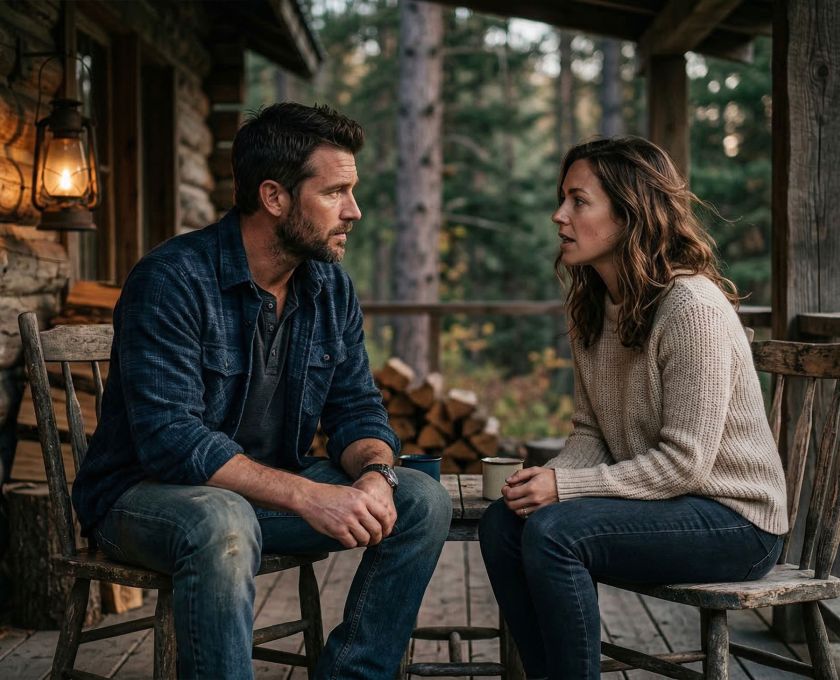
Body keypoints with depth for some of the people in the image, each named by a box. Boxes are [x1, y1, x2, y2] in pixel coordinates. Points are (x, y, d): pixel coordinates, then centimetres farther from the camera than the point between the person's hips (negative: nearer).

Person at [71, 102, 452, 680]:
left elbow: (358, 411, 3)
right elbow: (171, 438, -29)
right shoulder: (173, 280, -22)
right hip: (146, 492, -6)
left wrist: (374, 473, -21)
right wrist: (307, 496, -35)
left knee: (423, 502, -8)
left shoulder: (331, 288, 1)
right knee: (224, 526, -39)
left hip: (270, 485, 7)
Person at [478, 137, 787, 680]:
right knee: (503, 522, -9)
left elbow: (684, 462, -22)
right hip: (656, 498, 8)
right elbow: (589, 432, 9)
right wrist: (550, 476, -12)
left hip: (733, 517, -8)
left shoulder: (693, 308, -21)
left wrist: (567, 486, -23)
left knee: (552, 530, -27)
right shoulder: (592, 308, 7)